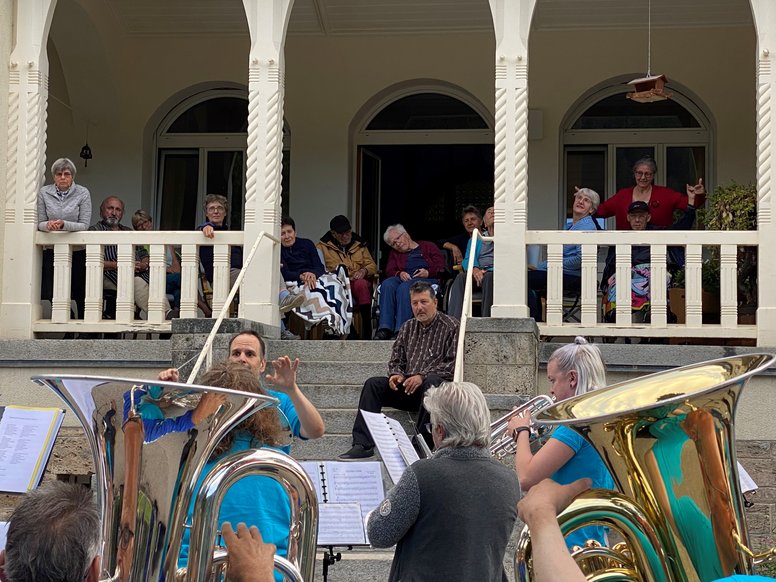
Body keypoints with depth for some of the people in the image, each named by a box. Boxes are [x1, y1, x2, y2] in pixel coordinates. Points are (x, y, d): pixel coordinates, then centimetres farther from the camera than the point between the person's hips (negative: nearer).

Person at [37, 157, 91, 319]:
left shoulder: (83, 193, -5)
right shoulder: (44, 193, 1)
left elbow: (84, 225, -10)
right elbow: (40, 223, 3)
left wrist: (63, 224, -26)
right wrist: (48, 225, -21)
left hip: (77, 251, -2)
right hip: (52, 251, 2)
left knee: (80, 296, 0)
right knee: (54, 295, 1)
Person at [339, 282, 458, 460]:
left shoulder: (450, 326, -1)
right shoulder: (408, 328, 18)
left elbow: (453, 365, -11)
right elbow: (396, 360, 21)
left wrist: (423, 376, -20)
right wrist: (395, 374, -3)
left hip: (440, 384, -6)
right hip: (408, 387, 6)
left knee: (431, 381, -39)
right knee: (373, 384, -13)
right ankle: (363, 445, -21)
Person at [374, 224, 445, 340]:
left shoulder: (428, 247, 20)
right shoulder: (395, 254, 32)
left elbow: (441, 267, 8)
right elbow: (389, 271, 15)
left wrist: (428, 272, -10)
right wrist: (399, 274, -7)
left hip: (427, 279, -3)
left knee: (404, 287, -37)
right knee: (387, 284, -32)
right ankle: (385, 329, -43)